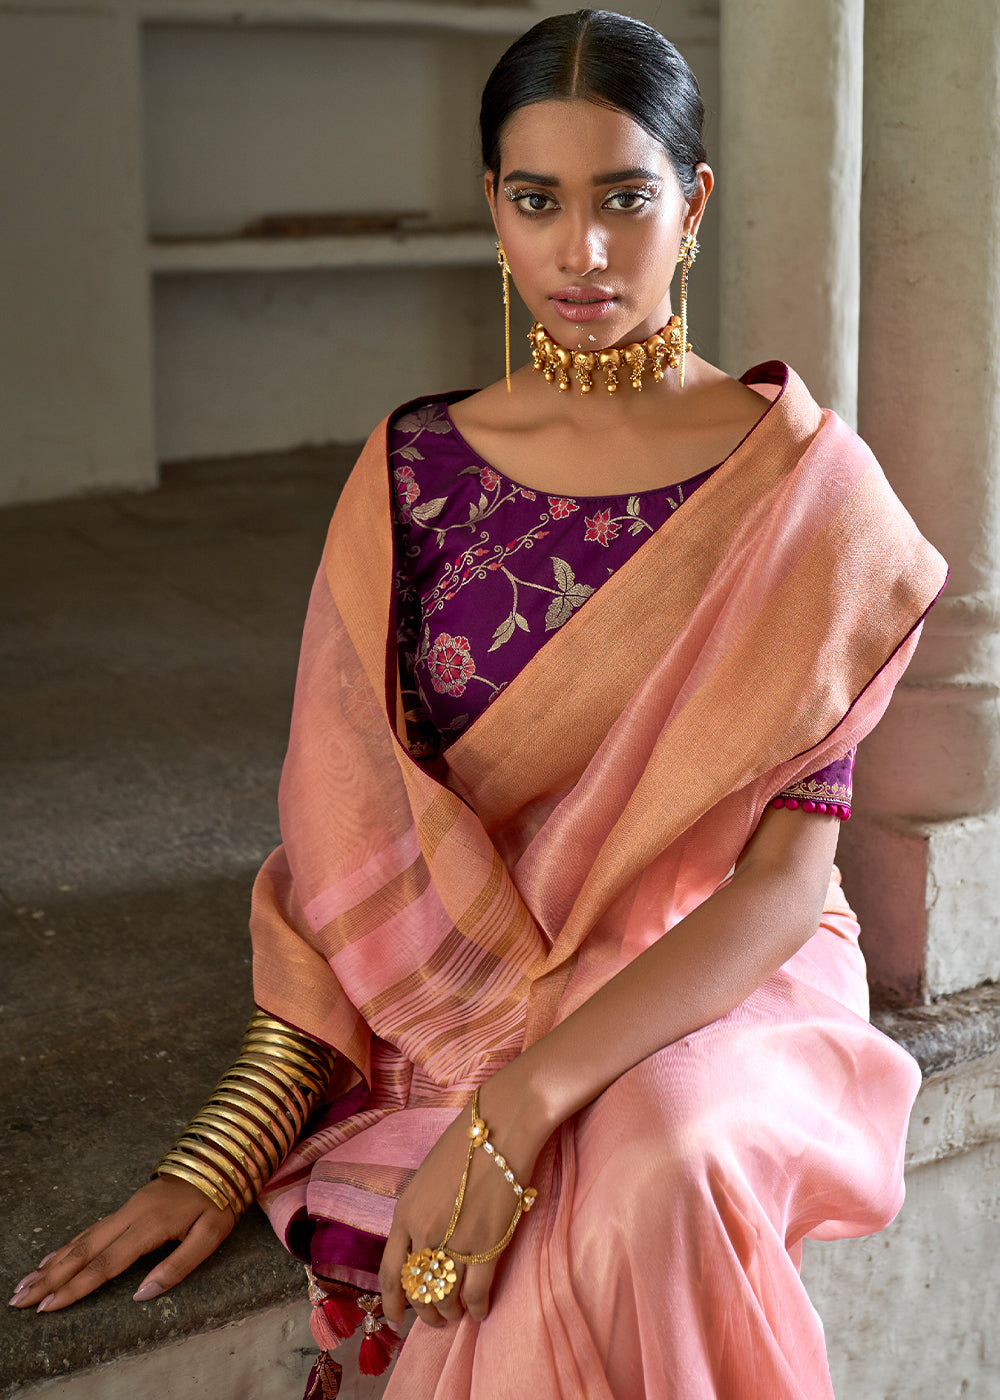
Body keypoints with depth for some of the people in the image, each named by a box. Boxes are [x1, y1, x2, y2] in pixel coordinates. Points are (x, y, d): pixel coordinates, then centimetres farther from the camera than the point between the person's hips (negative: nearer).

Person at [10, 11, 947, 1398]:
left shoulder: (802, 482, -5)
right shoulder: (415, 473, 2)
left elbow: (786, 876, -13)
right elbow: (346, 843, 1)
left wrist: (527, 1101, -25)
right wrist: (227, 1145, -9)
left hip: (725, 978, 0)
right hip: (462, 994, 1)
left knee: (662, 1179, -35)